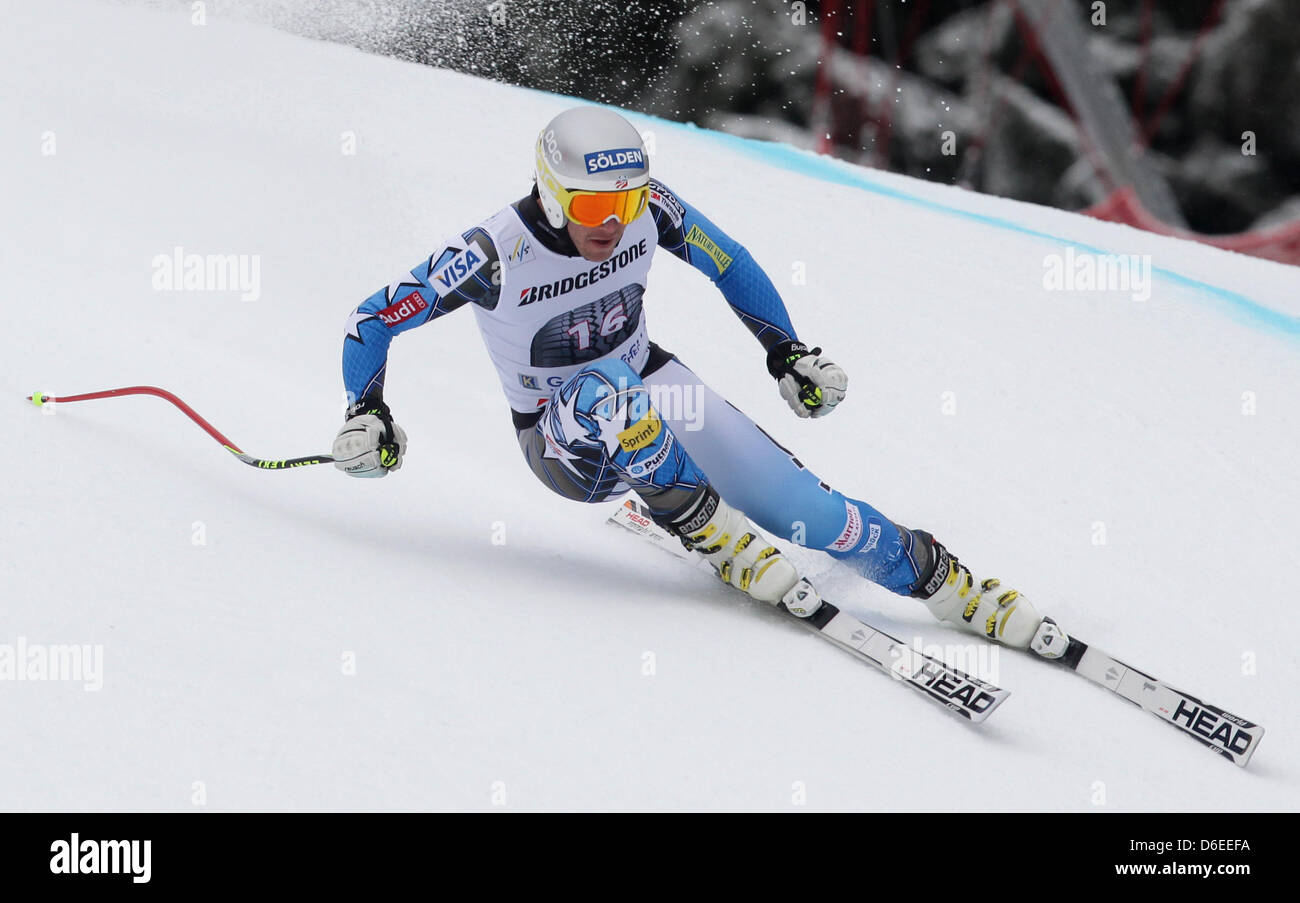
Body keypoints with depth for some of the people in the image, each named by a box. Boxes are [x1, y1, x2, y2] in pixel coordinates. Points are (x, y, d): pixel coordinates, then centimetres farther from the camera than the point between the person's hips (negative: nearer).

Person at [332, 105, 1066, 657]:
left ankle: (951, 585, 3)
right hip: (565, 440, -3)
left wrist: (788, 351, 3)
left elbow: (729, 264, 2)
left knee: (804, 507, -12)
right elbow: (374, 320, -16)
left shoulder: (647, 208, -17)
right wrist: (367, 415, -25)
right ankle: (716, 540, -24)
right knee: (602, 390, -40)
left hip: (652, 388, 3)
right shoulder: (495, 257, -28)